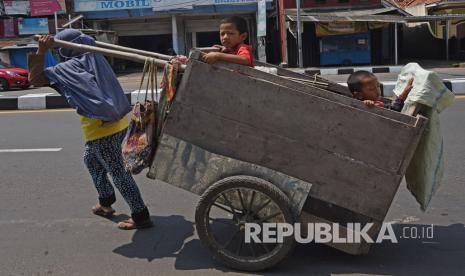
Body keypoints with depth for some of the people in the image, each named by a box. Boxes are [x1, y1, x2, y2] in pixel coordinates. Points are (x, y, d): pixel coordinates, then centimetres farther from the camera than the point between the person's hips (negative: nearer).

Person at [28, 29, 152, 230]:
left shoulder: (68, 67, -8)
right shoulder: (95, 60, 12)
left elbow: (34, 79, -7)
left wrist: (41, 51, -10)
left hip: (101, 129, -8)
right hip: (118, 122, 8)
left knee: (117, 172, 0)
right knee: (90, 159, 27)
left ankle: (141, 216, 7)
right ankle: (106, 202, 37)